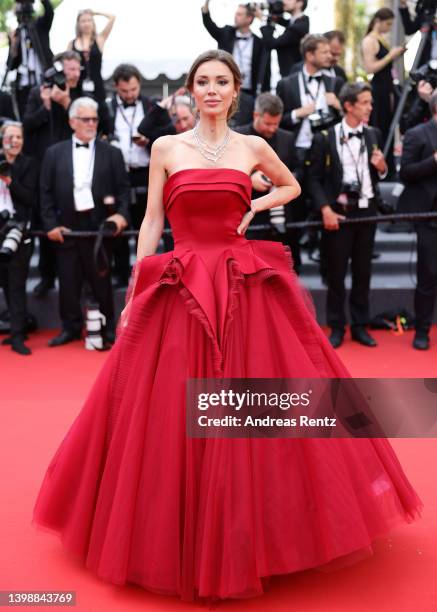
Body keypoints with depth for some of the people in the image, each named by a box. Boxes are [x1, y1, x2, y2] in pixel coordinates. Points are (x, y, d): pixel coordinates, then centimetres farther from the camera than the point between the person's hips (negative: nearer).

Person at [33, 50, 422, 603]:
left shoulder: (253, 147, 9)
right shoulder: (165, 147, 6)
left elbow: (292, 186, 26)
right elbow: (151, 224, 4)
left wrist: (256, 206, 6)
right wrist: (133, 296, -1)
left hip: (247, 288, 1)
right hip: (181, 288, -1)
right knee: (175, 416, 1)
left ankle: (249, 531, 22)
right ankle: (185, 537, 22)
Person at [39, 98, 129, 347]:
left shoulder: (112, 153, 6)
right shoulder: (55, 153, 8)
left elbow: (123, 188, 2)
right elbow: (46, 192, 6)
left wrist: (121, 214, -14)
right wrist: (50, 224, -3)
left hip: (100, 225, -1)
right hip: (66, 227, 1)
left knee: (101, 279, 6)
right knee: (69, 281, 6)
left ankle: (108, 327, 18)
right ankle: (71, 327, 18)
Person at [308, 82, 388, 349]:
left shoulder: (374, 135, 9)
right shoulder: (326, 137, -4)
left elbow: (379, 175, 15)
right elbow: (315, 179, -5)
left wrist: (382, 167, -8)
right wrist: (325, 210, -15)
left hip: (367, 211, 4)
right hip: (338, 212, -4)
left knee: (363, 272, 10)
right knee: (336, 273, 4)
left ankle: (360, 326, 21)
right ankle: (337, 328, 16)